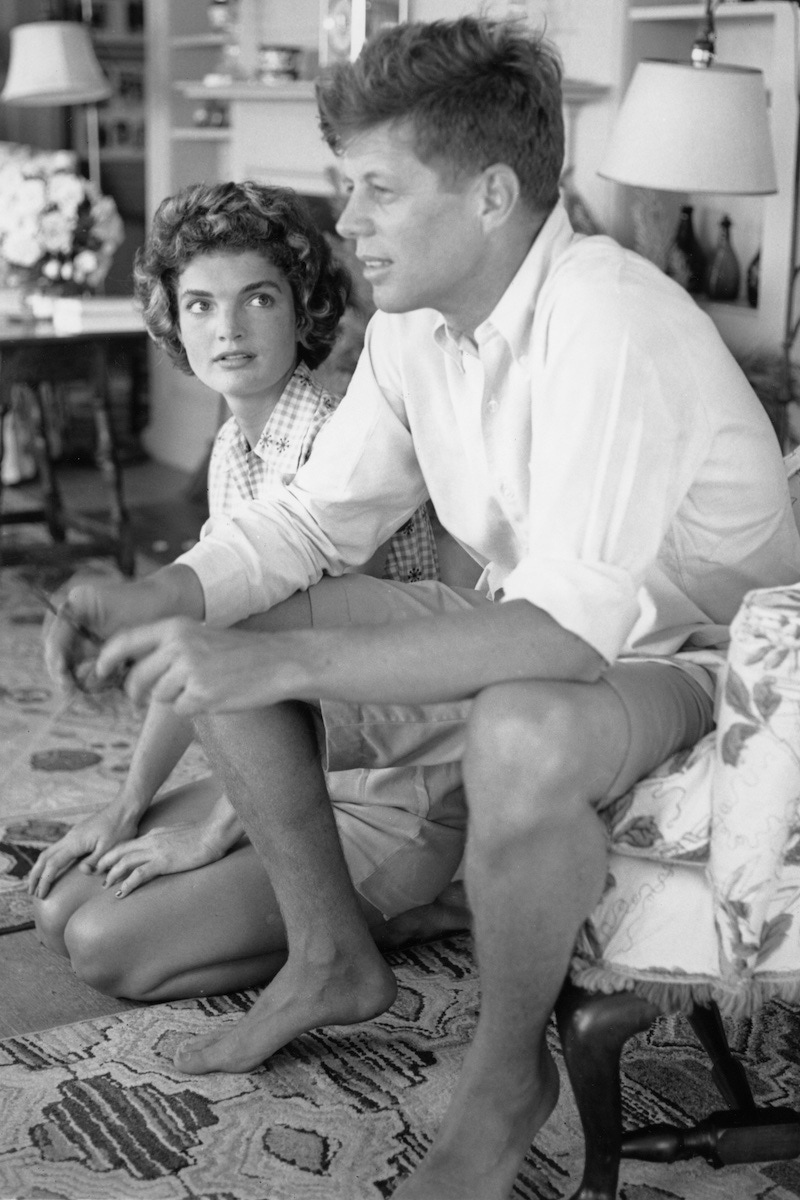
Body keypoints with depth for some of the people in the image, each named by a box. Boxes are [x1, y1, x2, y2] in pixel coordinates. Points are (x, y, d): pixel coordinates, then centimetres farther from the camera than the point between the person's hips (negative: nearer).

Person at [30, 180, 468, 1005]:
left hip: (391, 797, -8)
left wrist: (209, 834, -16)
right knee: (60, 905, 3)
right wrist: (128, 806, 5)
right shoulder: (232, 450, 5)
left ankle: (391, 920, 2)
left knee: (108, 947, -14)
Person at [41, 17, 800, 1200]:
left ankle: (508, 1072, -11)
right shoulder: (413, 326, -4)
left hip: (697, 659, -8)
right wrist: (149, 601, -16)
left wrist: (284, 662, -41)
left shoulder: (613, 324, -30)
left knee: (521, 735, -41)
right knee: (232, 649, -1)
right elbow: (313, 516, 3)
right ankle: (335, 960, 16)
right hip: (537, 629, 8)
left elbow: (572, 626, -38)